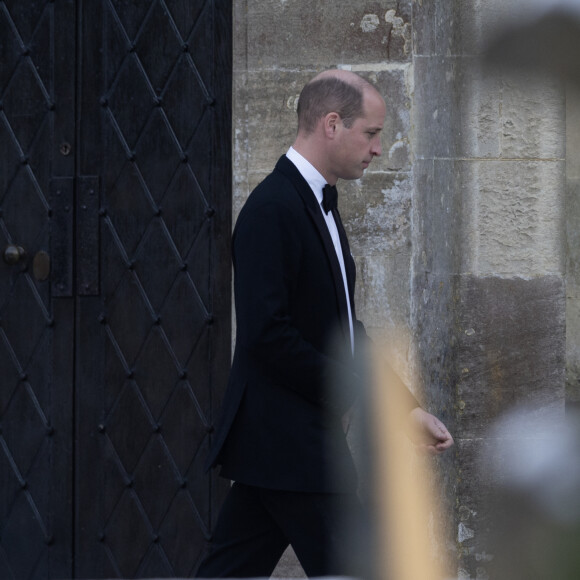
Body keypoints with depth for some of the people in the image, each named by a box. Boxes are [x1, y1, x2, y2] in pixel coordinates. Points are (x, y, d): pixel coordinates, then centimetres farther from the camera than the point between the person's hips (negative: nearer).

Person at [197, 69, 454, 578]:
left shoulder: (321, 205, 16)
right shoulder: (272, 210, -16)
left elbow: (342, 326, 20)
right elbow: (267, 333, -23)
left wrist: (407, 407, 12)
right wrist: (352, 391, -15)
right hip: (289, 441, -10)